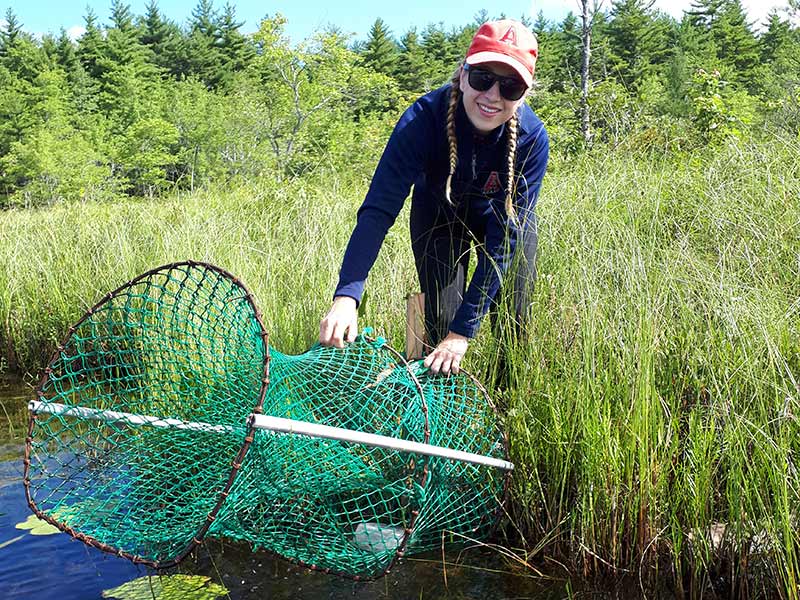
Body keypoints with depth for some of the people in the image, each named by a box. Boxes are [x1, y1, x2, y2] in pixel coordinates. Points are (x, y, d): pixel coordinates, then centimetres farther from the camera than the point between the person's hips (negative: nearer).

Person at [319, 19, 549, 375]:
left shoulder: (531, 139, -34)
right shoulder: (423, 119, -36)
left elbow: (504, 240, -33)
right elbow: (378, 210, -41)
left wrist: (463, 331, -37)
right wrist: (346, 296, -55)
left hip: (505, 218, 1)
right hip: (439, 215, 0)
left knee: (514, 319, -3)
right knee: (440, 320, -7)